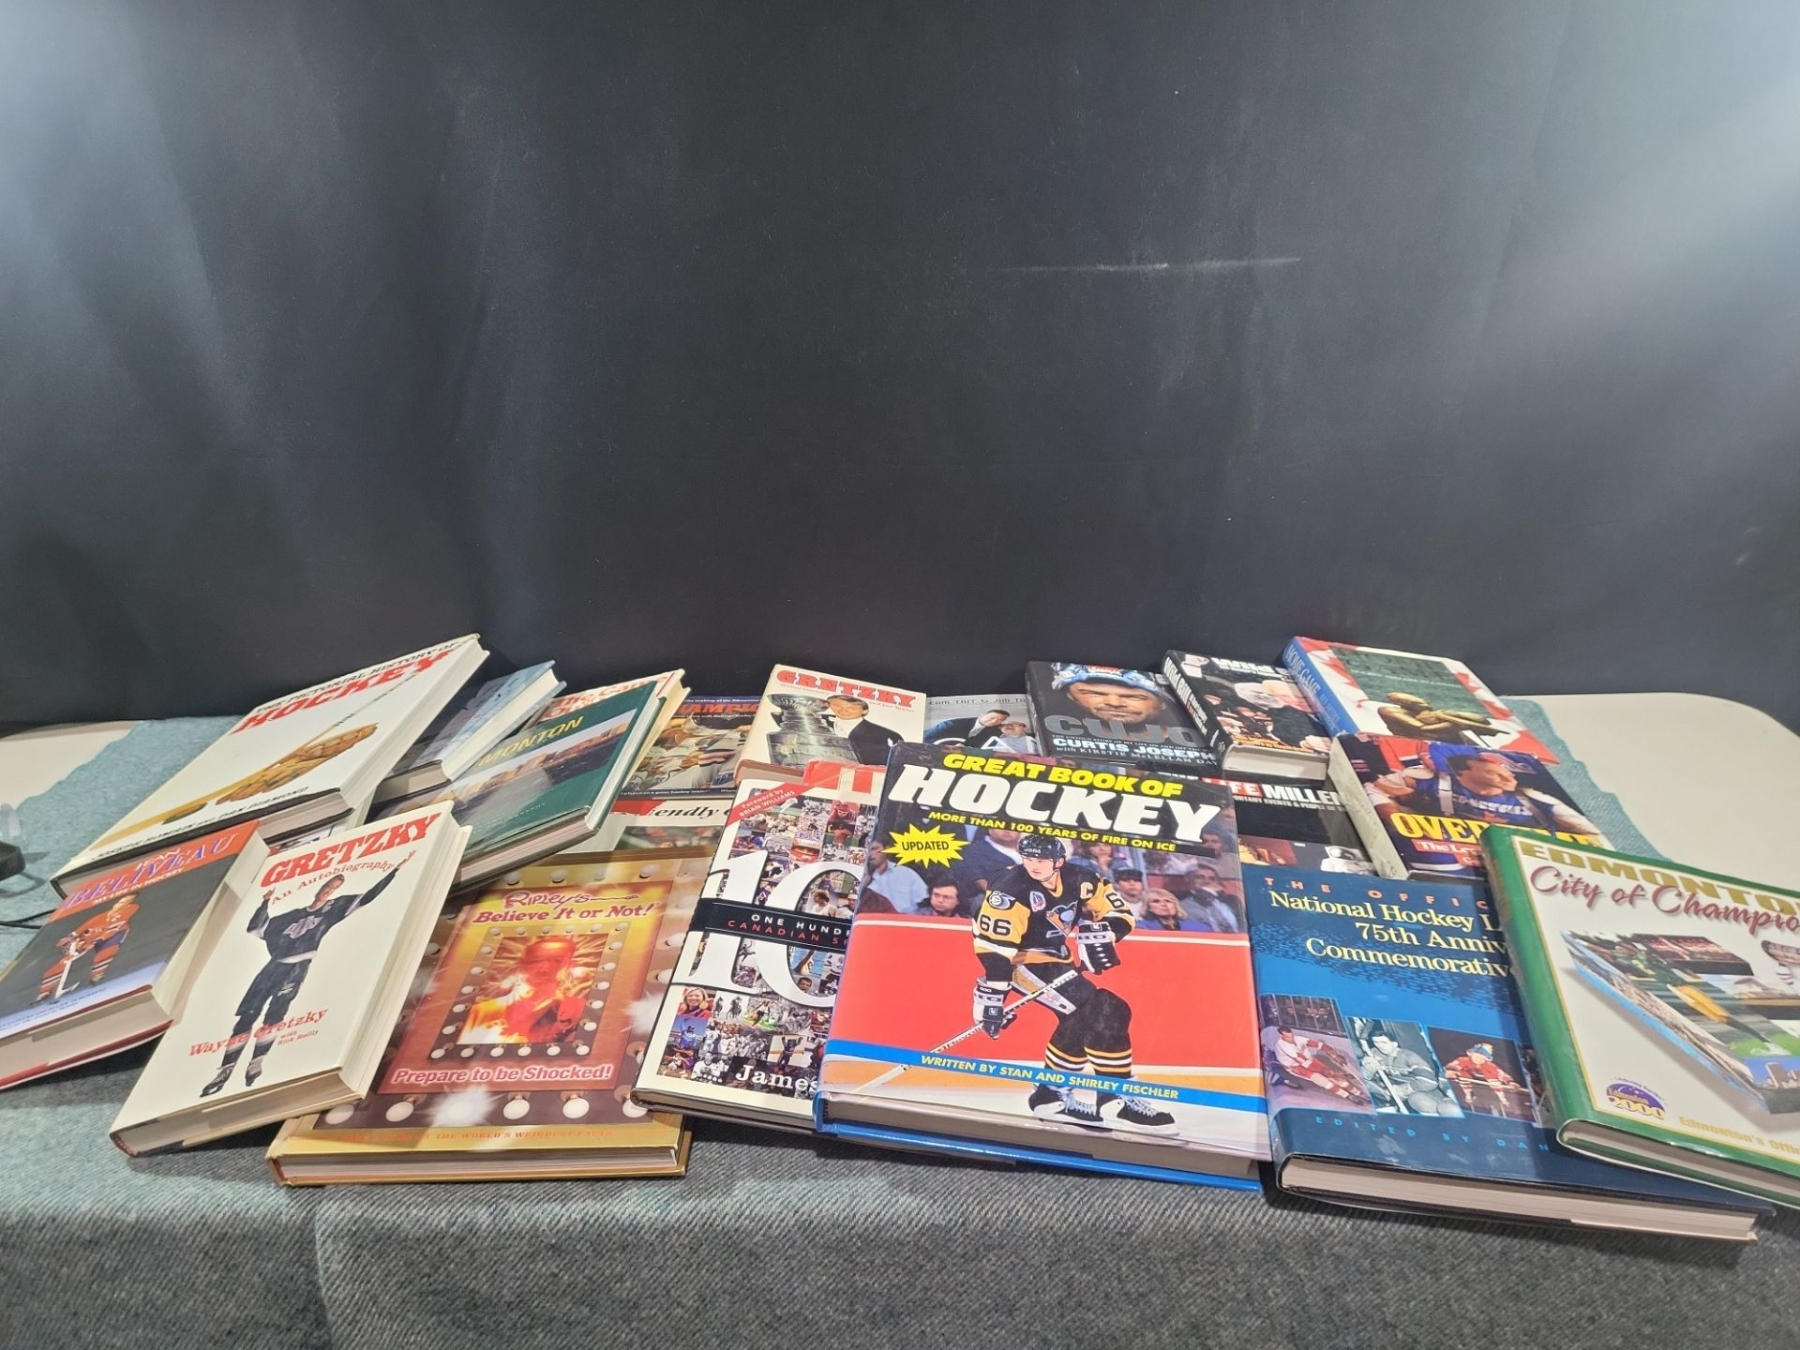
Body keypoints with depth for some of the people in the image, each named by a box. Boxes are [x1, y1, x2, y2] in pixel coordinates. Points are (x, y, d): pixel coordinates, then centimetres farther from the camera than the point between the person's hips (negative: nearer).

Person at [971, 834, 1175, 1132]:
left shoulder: (1078, 880, -4)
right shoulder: (1013, 891, -23)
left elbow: (1119, 913, 1)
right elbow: (993, 945, -26)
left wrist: (1101, 932, -19)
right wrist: (991, 994, -28)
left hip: (1055, 958, 9)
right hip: (1024, 961, -8)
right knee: (1095, 1011, -17)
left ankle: (1052, 1091, 22)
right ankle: (1116, 1097, -11)